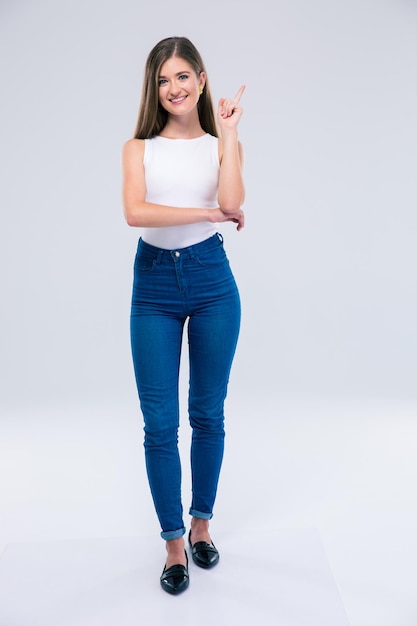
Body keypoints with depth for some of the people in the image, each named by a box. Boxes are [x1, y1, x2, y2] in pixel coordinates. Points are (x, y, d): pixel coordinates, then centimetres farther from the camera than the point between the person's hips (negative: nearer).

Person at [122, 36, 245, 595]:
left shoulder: (221, 144, 7)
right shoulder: (139, 147, 6)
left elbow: (231, 202, -15)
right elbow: (135, 211, -13)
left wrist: (227, 131, -9)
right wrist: (207, 213, -14)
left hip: (212, 280, 1)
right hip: (155, 283, 0)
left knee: (208, 415, 10)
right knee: (160, 423, 2)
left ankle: (202, 523, 31)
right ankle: (174, 542, 20)